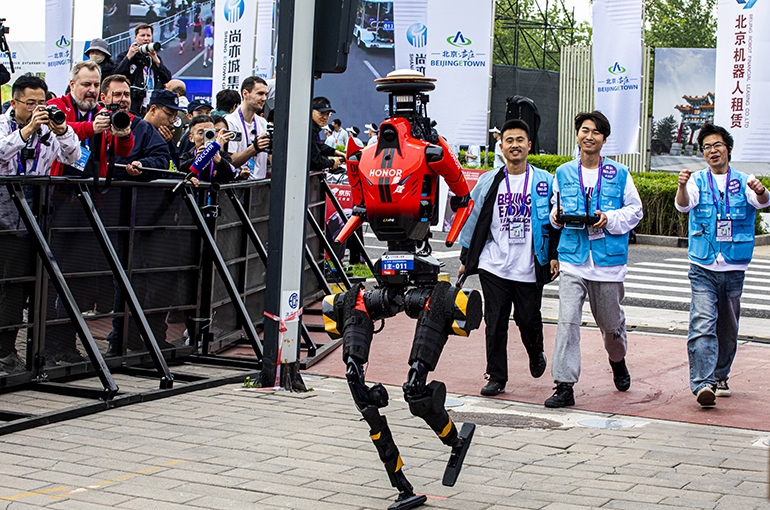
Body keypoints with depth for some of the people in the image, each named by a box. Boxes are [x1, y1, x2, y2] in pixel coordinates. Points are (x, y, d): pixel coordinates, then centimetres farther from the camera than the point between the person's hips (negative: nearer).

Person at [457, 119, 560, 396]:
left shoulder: (544, 182, 3)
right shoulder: (488, 182, 7)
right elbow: (473, 220, 13)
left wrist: (555, 256, 0)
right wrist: (466, 260, 13)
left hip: (530, 268, -1)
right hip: (494, 266, 1)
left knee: (528, 321, 4)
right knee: (495, 322, 0)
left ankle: (536, 353, 36)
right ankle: (496, 377, 9)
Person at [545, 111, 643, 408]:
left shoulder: (619, 174, 2)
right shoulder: (563, 173, 7)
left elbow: (634, 210, 5)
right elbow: (555, 209, 18)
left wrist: (610, 219, -12)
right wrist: (557, 216, -5)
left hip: (608, 259, 0)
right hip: (573, 258, 0)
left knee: (610, 321, 14)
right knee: (567, 320, -13)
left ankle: (618, 361, 46)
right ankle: (564, 386, -11)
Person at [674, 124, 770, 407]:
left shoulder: (743, 182, 5)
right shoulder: (698, 180, 4)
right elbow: (684, 205, -15)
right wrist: (682, 186, -37)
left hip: (734, 267, 2)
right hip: (703, 267, -2)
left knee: (728, 328, 11)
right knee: (703, 324, -15)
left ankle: (720, 377, 28)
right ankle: (702, 384, -22)